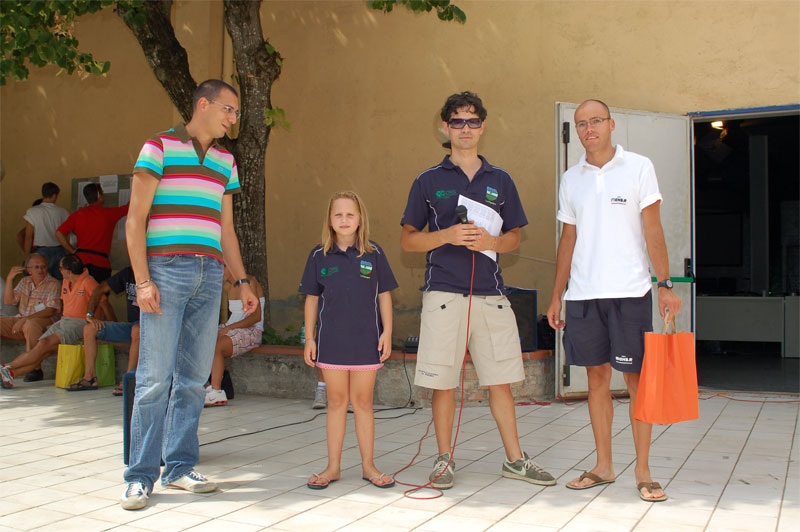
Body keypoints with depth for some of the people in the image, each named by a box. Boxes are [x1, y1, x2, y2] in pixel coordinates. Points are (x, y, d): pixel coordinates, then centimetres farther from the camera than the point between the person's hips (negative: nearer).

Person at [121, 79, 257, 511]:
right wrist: (143, 281, -13)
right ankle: (140, 476, 2)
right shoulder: (159, 146, 2)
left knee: (193, 376, 5)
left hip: (209, 275, 5)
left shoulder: (224, 161, 19)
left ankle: (179, 467, 14)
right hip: (166, 270, -5)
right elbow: (135, 220, -4)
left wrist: (242, 281, 15)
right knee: (155, 376, -6)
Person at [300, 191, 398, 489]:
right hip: (331, 341, 1)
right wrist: (309, 338, 5)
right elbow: (312, 298, 7)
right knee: (336, 402, 7)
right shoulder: (319, 256, 3)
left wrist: (386, 333, -1)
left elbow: (384, 296, 5)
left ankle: (368, 465, 17)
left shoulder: (373, 254, 1)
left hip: (366, 340, -1)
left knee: (363, 402, 7)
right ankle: (333, 466, 16)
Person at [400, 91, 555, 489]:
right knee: (443, 382, 1)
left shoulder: (499, 181, 12)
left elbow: (514, 237, 15)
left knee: (501, 379, 7)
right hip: (444, 292, -2)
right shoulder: (429, 181, 6)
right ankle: (445, 460, 16)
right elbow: (408, 240, 5)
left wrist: (491, 241, -7)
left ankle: (514, 459, 18)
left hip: (491, 293, 2)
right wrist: (447, 235, -12)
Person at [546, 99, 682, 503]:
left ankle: (643, 471, 8)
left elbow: (653, 230, 0)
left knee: (636, 378, -2)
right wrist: (556, 296, 12)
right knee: (596, 377, 8)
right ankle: (603, 466, 17)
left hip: (629, 291, -3)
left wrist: (665, 284, -7)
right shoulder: (571, 179, 12)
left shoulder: (638, 167, 2)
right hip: (583, 293, 4)